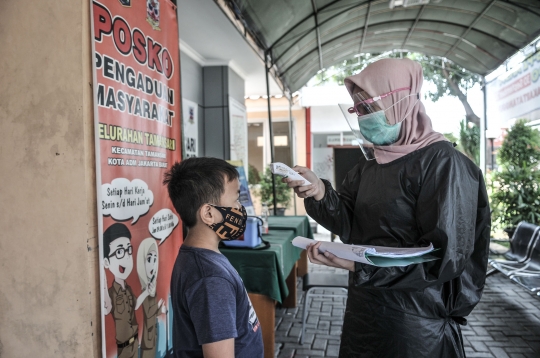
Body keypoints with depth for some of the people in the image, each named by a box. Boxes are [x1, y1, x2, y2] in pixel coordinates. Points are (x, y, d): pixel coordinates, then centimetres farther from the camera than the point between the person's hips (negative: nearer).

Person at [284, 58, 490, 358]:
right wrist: (321, 192, -19)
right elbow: (350, 224, 1)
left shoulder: (442, 162, -18)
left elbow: (446, 257, -23)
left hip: (415, 322, -7)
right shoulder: (370, 161, 5)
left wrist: (359, 264, -32)